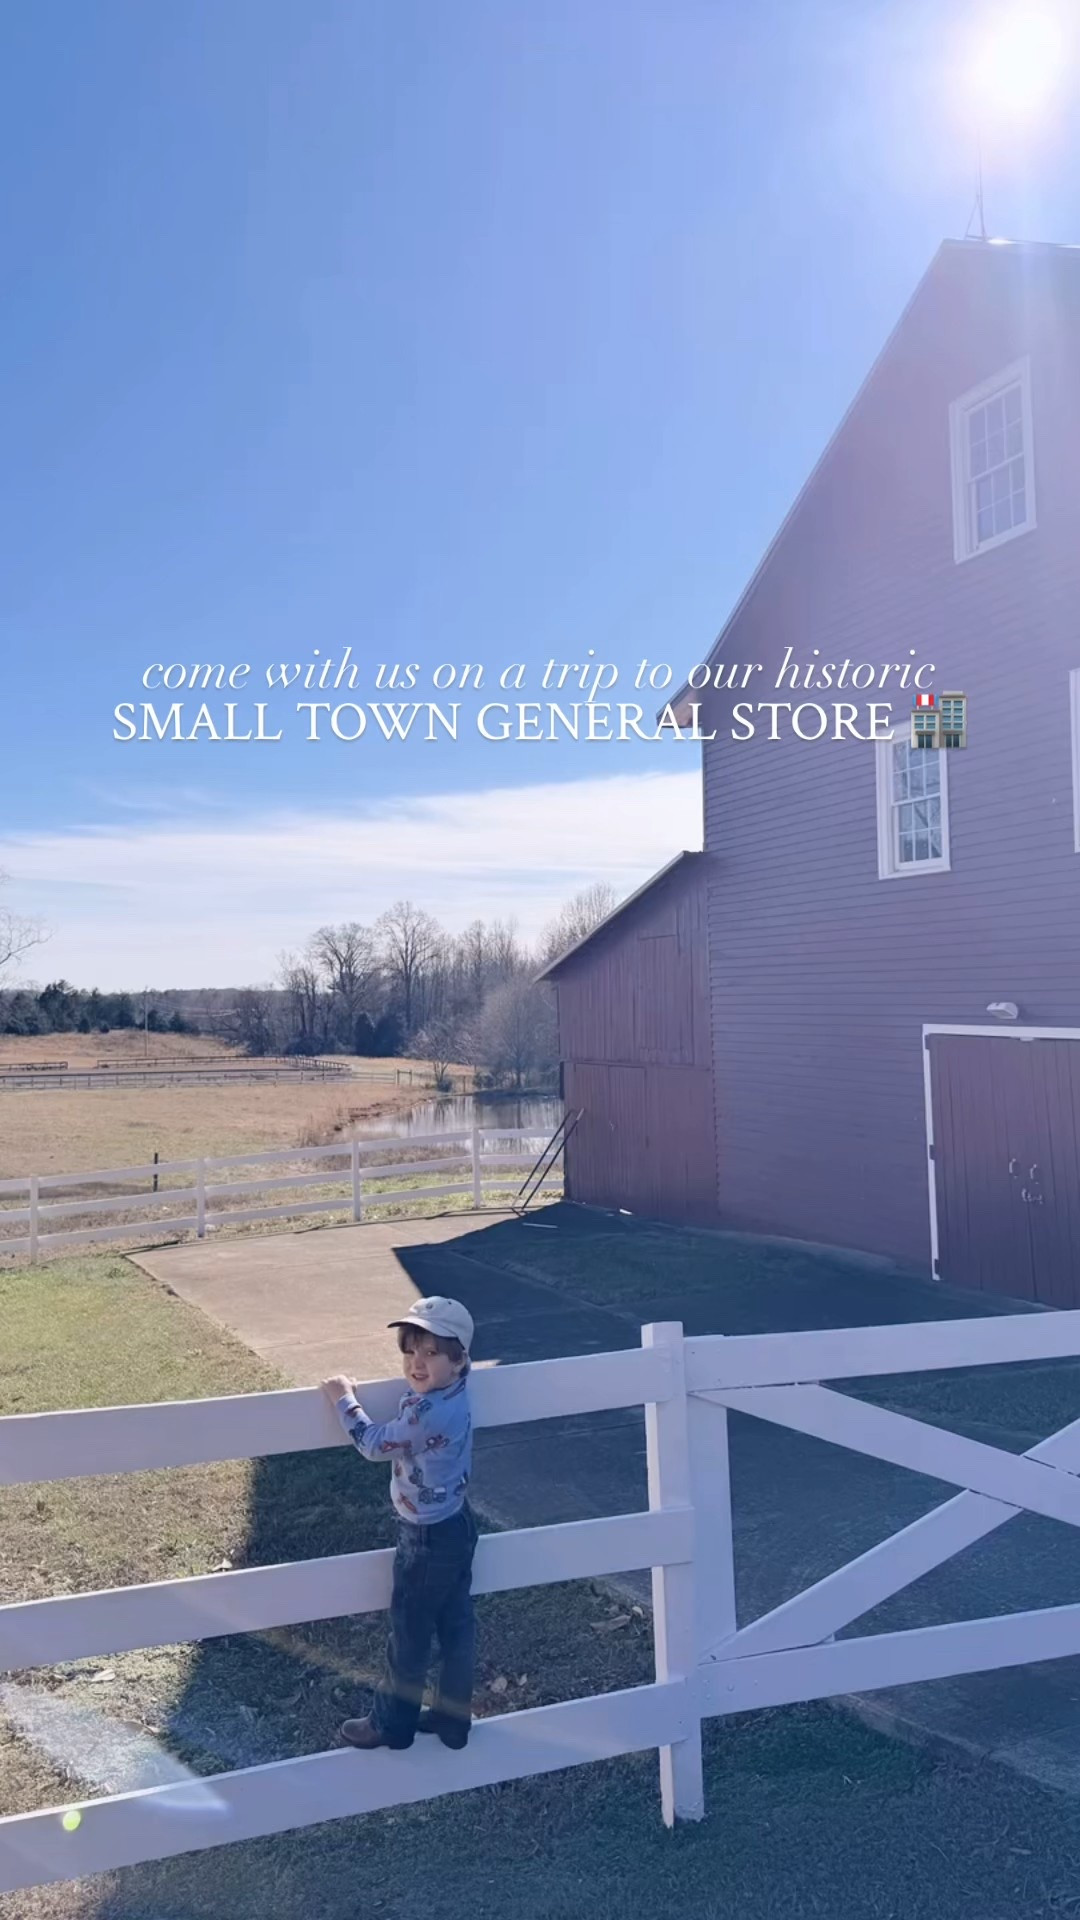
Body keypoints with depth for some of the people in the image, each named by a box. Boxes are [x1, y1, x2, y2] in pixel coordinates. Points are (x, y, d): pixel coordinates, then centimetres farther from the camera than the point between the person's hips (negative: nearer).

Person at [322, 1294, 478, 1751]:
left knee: (408, 1634, 12)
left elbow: (373, 1444, -19)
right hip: (456, 1526, 9)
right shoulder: (454, 1392, -6)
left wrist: (344, 1398, -7)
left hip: (427, 1539, -8)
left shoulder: (428, 1414, -32)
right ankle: (452, 1718, 34)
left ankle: (392, 1724, 31)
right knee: (455, 1627, 19)